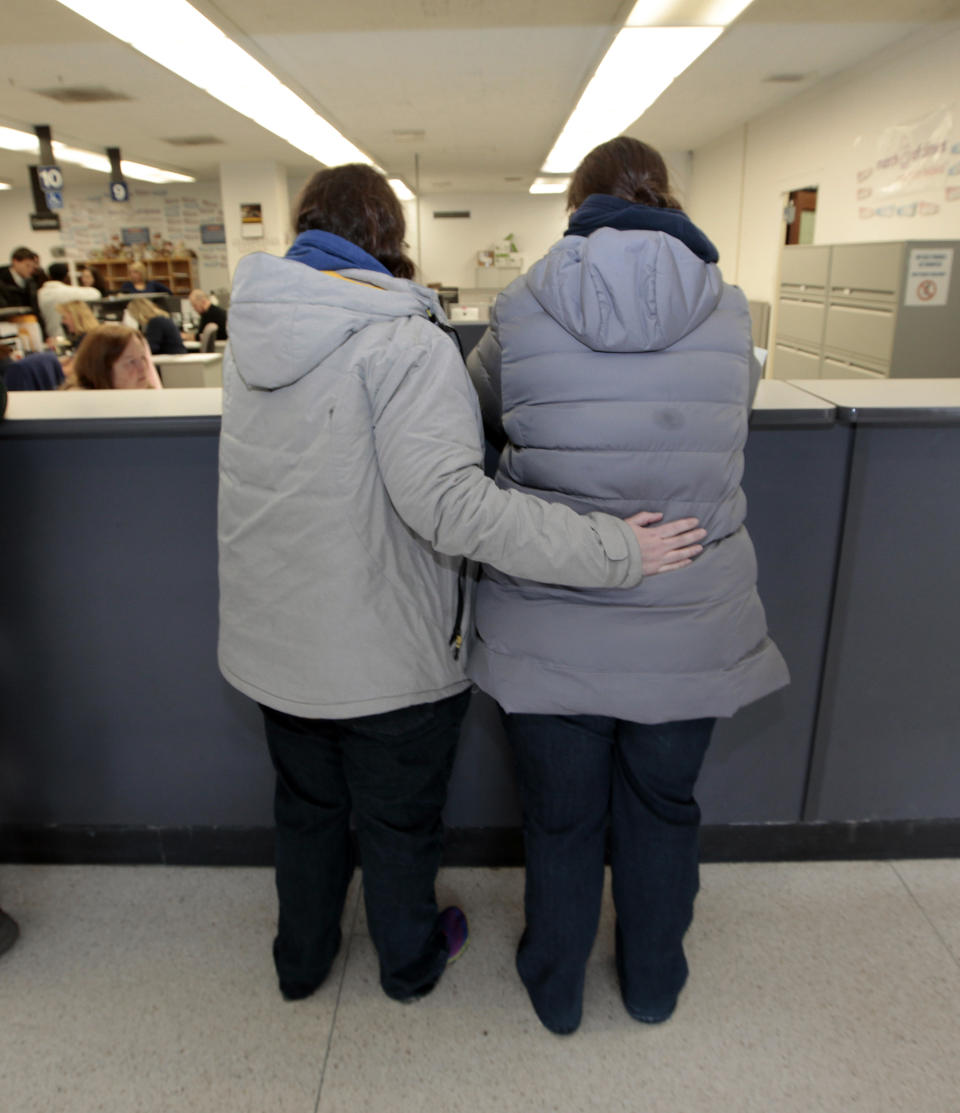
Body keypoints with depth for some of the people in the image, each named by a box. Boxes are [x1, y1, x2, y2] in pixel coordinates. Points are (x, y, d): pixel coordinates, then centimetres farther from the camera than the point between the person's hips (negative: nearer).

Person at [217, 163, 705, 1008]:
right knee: (401, 819, 19)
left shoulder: (253, 329, 2)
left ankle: (301, 960, 49)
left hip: (275, 638, 6)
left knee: (306, 806, 26)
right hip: (388, 651, -6)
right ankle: (411, 962, 45)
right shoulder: (401, 340, -21)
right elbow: (449, 503, -32)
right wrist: (617, 551, -30)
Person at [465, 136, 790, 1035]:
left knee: (560, 819, 18)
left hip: (551, 631, -1)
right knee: (664, 810, 22)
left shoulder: (522, 309, -8)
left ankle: (556, 989, 44)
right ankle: (654, 981, 47)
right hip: (688, 627, 2)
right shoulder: (727, 311, -4)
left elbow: (484, 410, 10)